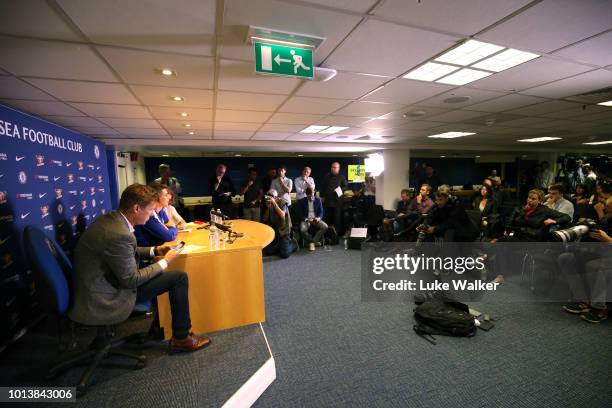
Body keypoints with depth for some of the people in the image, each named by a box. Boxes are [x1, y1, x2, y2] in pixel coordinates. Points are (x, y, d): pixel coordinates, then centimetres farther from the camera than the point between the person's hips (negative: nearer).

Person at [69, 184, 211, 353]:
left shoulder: (109, 219, 0)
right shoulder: (119, 234, -30)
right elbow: (131, 280, -21)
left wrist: (155, 250, 7)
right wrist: (165, 261, -10)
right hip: (105, 302, -10)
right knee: (180, 277, -9)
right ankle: (181, 338, 7)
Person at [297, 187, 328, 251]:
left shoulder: (318, 200, 6)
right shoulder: (301, 201, 1)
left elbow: (321, 212, 5)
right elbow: (300, 214, -2)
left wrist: (319, 218, -17)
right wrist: (306, 219, -20)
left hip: (316, 219, 2)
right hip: (306, 220, -2)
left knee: (325, 226, -27)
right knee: (302, 229, -34)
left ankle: (312, 242, -17)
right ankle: (311, 242, -7)